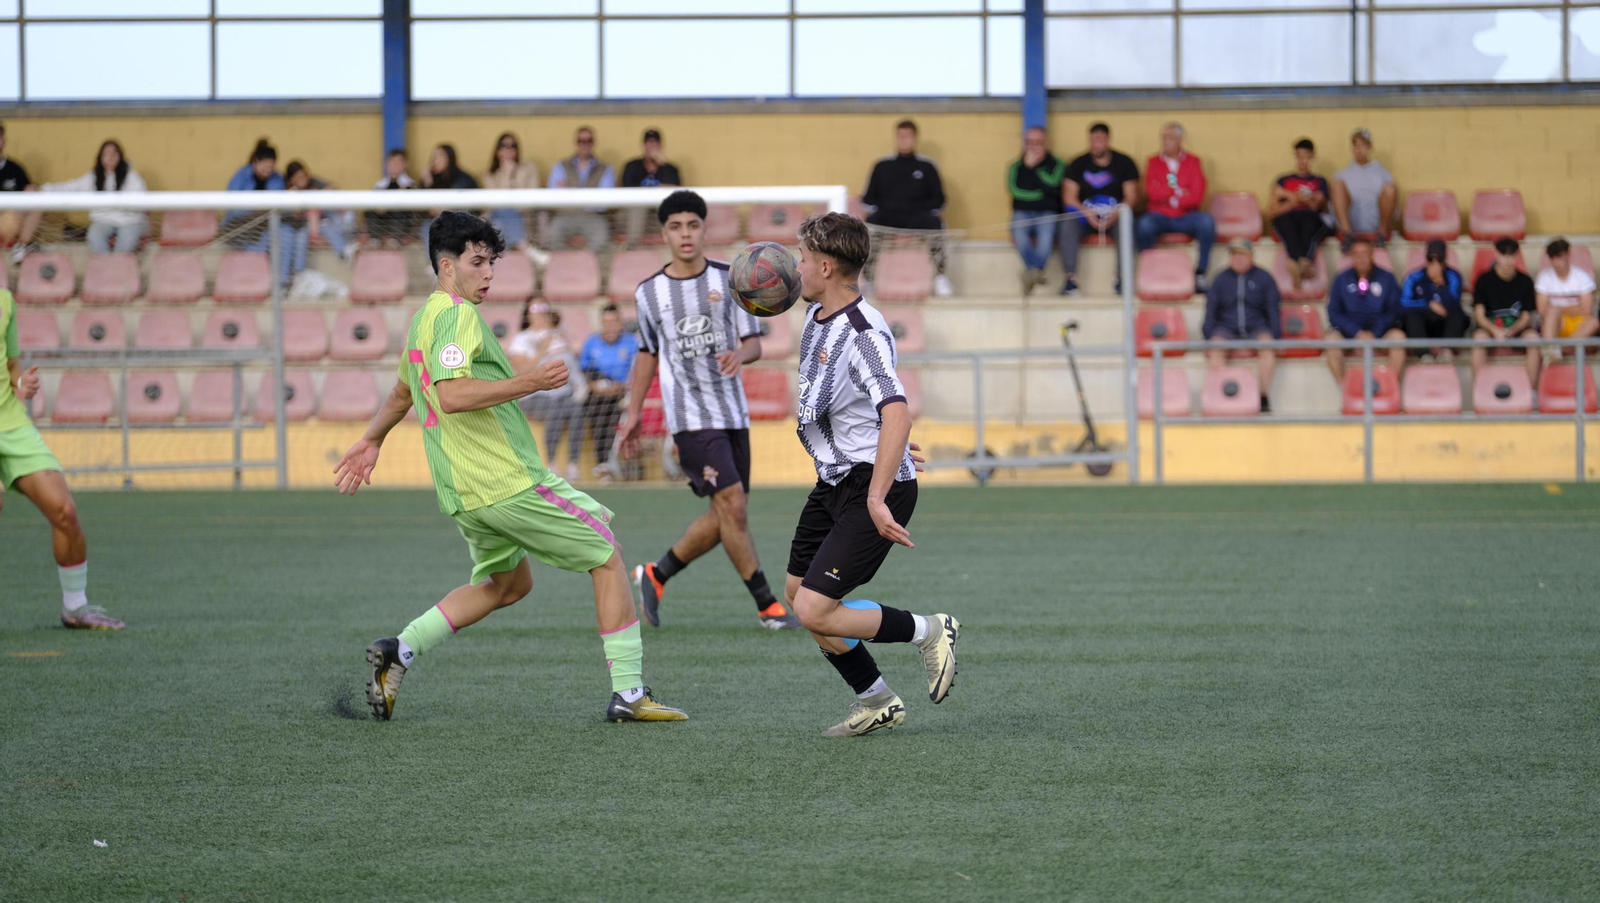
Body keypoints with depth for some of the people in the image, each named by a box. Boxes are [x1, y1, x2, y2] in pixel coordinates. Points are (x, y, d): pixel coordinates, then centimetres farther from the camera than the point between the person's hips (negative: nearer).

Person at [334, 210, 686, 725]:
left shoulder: (424, 318, 17)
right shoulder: (456, 315, -14)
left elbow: (403, 392, 33)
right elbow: (452, 396, -28)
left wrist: (371, 441, 45)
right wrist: (529, 383, -27)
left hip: (464, 490, 10)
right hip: (507, 480, -10)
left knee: (507, 582, 25)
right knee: (607, 555, 0)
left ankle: (399, 652, 15)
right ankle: (628, 692, -1)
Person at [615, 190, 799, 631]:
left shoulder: (729, 279, 3)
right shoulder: (649, 293, 3)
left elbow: (754, 343, 2)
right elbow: (648, 352, 16)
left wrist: (740, 355, -22)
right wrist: (634, 412, 16)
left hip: (733, 412, 3)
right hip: (690, 416, -3)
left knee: (724, 518, 4)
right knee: (732, 504, -14)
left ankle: (656, 575, 23)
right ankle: (767, 605, -9)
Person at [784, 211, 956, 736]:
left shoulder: (863, 333, -25)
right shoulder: (816, 316, 6)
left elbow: (897, 414, -36)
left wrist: (876, 498, -40)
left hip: (872, 485, -10)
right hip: (834, 479, 10)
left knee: (814, 611, -14)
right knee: (797, 593, 15)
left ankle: (929, 632, 5)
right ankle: (876, 702, 28)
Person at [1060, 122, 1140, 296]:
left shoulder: (1124, 163, 4)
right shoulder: (1078, 165, 6)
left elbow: (1131, 197, -2)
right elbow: (1069, 196, -3)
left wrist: (1116, 214, -22)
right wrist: (1087, 213, -21)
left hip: (1115, 216, -1)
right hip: (1084, 215, 1)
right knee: (1068, 226, -30)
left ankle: (1121, 278, -32)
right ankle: (1071, 277, -33)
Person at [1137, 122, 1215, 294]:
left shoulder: (1193, 162, 8)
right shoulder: (1153, 163, 9)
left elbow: (1197, 196, -4)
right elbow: (1152, 193, -6)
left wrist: (1173, 200, -8)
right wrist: (1178, 192, -6)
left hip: (1186, 216, 0)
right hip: (1159, 217, 0)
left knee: (1207, 222, -31)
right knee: (1144, 225, -34)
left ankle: (1200, 274, -25)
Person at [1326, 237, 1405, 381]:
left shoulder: (1386, 278, 6)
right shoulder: (1341, 280, 6)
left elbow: (1394, 311, 2)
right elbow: (1334, 314, 1)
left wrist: (1375, 333, -14)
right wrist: (1357, 333, -15)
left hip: (1379, 332, 0)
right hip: (1350, 332, 0)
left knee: (1398, 336, -31)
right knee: (1332, 338, -31)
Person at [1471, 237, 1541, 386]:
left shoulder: (1525, 281, 3)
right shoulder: (1484, 280, 0)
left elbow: (1526, 316, 2)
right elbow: (1479, 314, -5)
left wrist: (1512, 330, -19)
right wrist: (1495, 330, -25)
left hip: (1517, 327, 1)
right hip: (1491, 325, -1)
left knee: (1533, 336, -32)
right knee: (1480, 336, -35)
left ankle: (1532, 388, -28)